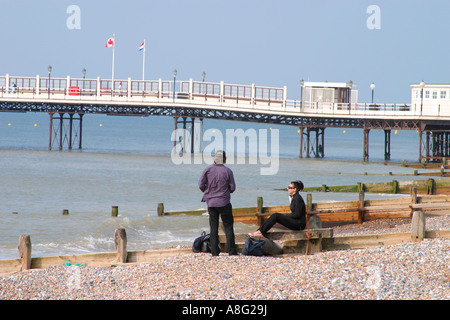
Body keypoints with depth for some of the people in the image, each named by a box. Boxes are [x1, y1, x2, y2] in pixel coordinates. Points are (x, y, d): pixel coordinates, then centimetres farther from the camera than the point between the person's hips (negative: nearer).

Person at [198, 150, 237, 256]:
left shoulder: (207, 170, -2)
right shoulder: (227, 171, -5)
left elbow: (201, 185, -5)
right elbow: (232, 188, -2)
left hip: (211, 202, 2)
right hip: (224, 202, -2)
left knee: (213, 227, 7)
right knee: (228, 226, 5)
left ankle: (214, 251, 4)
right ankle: (231, 251, 1)